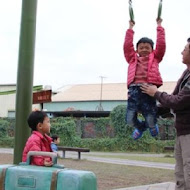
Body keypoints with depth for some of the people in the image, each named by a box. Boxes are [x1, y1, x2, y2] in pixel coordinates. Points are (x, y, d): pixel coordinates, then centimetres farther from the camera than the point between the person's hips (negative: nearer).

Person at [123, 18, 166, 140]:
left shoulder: (155, 58, 19)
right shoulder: (133, 59, 22)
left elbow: (161, 44, 14)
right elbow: (127, 46, 19)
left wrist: (159, 26, 22)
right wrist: (131, 28, 27)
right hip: (134, 90, 2)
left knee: (151, 122, -2)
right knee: (130, 120, -1)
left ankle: (152, 126, 39)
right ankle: (141, 127, 36)